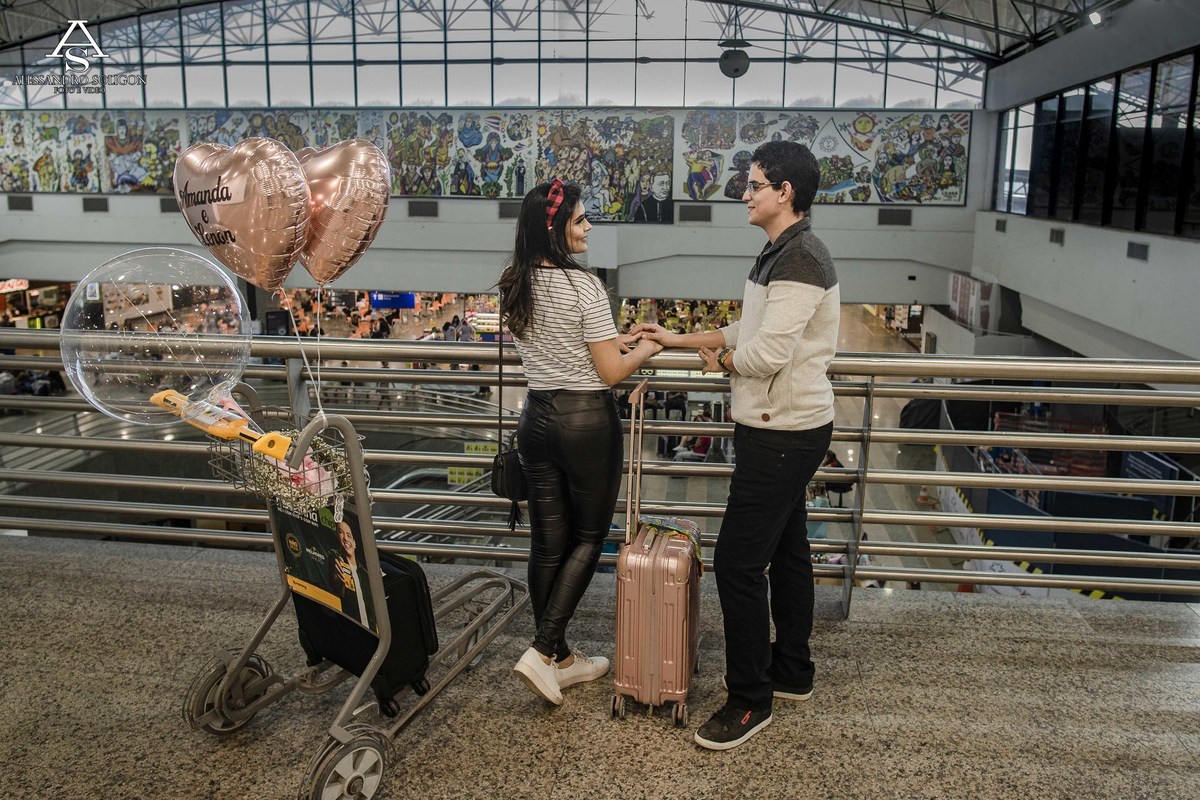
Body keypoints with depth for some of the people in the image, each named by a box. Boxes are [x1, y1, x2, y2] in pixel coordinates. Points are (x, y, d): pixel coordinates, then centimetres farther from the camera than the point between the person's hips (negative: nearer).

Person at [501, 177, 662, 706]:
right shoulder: (583, 287, -17)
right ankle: (544, 651, 2)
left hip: (537, 418, 7)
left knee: (547, 542, 12)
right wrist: (646, 349, 4)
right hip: (587, 421, -6)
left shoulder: (516, 286, 5)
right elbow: (611, 372, -14)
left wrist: (615, 339, 22)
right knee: (588, 538, 10)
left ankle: (560, 660, 25)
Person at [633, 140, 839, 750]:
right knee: (785, 551, 19)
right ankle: (791, 672, 34)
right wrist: (676, 340, 14)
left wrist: (719, 360, -6)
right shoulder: (782, 254, 14)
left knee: (737, 562, -6)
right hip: (785, 428, 11)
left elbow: (768, 353, -26)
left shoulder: (800, 260, -20)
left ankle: (750, 699, 7)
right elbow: (749, 333, 18)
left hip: (782, 435, -11)